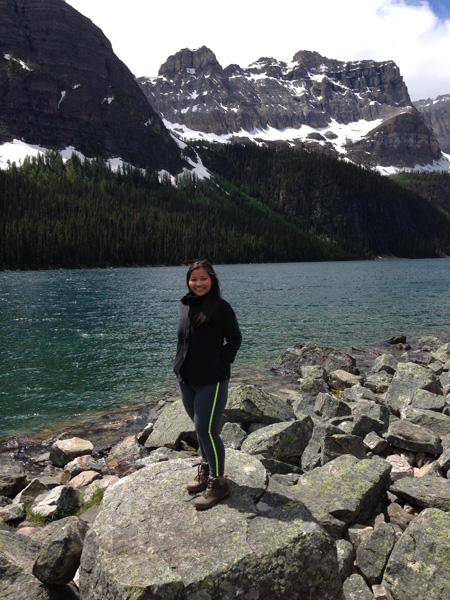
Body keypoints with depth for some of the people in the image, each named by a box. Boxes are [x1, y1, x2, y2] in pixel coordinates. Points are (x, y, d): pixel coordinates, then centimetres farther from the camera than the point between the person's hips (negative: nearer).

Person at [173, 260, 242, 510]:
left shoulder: (221, 307, -10)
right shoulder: (186, 305, 8)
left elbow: (235, 339, -5)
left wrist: (221, 362, -13)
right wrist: (181, 365, 8)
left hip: (212, 380, -6)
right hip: (187, 380, 7)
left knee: (206, 430, -5)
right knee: (201, 428, 19)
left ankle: (218, 482, 12)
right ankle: (206, 470, 37)